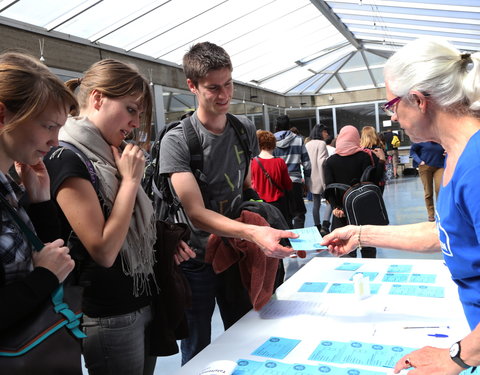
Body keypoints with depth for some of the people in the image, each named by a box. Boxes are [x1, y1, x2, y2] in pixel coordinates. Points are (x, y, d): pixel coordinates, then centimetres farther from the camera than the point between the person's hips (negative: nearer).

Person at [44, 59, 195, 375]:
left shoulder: (108, 155, 9)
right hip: (111, 319, -8)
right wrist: (131, 179, -19)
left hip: (143, 302, 8)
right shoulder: (67, 159, -19)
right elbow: (103, 250, -25)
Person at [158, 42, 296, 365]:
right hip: (196, 262, -4)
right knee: (198, 353, 11)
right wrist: (254, 232, -38)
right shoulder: (177, 141, -17)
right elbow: (197, 214, -24)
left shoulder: (246, 129, 0)